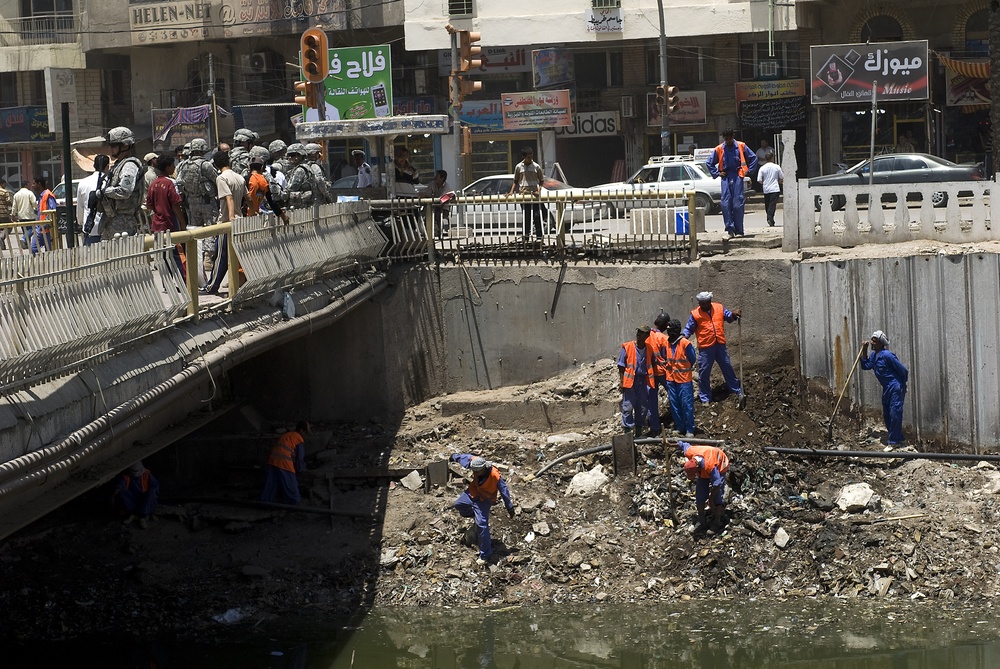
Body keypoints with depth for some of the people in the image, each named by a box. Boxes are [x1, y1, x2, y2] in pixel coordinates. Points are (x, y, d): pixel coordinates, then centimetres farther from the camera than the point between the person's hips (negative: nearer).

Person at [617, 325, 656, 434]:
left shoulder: (649, 349, 6)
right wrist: (621, 381, -5)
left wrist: (651, 381, 6)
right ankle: (627, 431, -2)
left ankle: (639, 431, 17)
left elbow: (651, 366, 12)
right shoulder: (627, 347, -3)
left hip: (643, 380, 3)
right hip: (630, 380, -3)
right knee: (628, 406, -6)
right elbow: (621, 366, 0)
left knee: (643, 407, 7)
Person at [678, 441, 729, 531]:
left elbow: (716, 485, -37)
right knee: (699, 496, -1)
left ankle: (717, 523, -8)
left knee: (718, 496, -14)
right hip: (702, 471, 5)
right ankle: (702, 522, 7)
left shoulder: (710, 466, -46)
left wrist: (711, 500, -26)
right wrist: (680, 444, 16)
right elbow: (685, 445, -8)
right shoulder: (689, 453, -34)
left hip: (719, 468, -5)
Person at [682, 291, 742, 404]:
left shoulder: (719, 308, 2)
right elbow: (689, 328, -2)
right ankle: (705, 397, 14)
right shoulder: (695, 314, -5)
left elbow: (728, 317, 7)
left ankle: (736, 390, 32)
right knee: (704, 372, 2)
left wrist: (733, 314, -15)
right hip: (705, 347, -3)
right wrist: (683, 336, -20)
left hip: (720, 345, 3)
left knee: (727, 367, 16)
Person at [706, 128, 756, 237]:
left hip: (738, 177, -1)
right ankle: (730, 228, -7)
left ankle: (739, 231, 2)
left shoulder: (741, 146, 5)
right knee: (726, 204, -10)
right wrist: (717, 173, 7)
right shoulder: (719, 149, 7)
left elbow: (753, 157, 13)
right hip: (726, 178, 1)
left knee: (738, 205, -4)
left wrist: (748, 171, 6)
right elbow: (709, 163, 16)